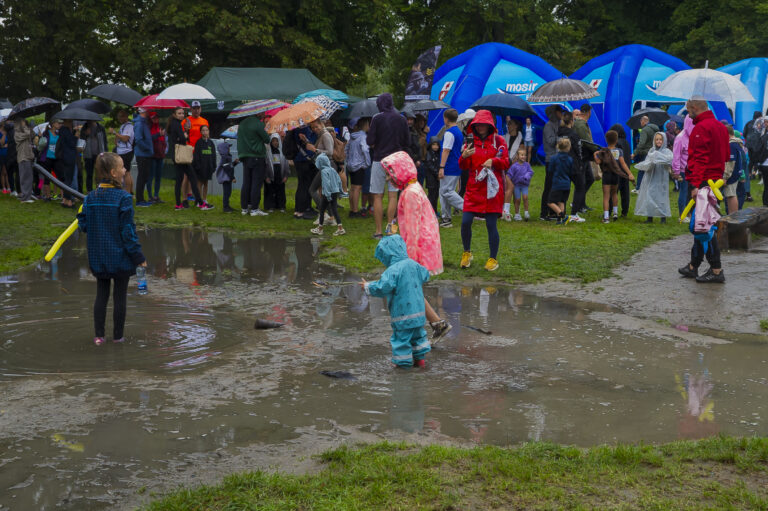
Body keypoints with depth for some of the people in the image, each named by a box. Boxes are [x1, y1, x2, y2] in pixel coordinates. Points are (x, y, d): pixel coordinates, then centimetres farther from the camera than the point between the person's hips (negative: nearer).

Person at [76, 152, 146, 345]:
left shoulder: (90, 198, -1)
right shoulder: (123, 198, -16)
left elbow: (84, 226, 1)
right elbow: (128, 230, -16)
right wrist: (138, 256, -9)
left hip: (98, 258, 5)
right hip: (120, 257, -4)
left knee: (101, 295, 13)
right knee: (120, 296, 8)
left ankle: (99, 335, 14)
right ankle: (118, 336, 15)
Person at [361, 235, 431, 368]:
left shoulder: (393, 271, -21)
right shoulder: (413, 264, 2)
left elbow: (381, 288, -23)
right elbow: (425, 276, 18)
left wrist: (367, 287, -6)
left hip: (402, 313, -7)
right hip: (418, 310, 7)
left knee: (401, 336, 7)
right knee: (417, 334, 21)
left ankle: (403, 361, 16)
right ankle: (420, 358, 29)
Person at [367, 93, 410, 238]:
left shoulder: (377, 119, -8)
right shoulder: (402, 120, 3)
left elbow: (370, 141, -10)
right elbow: (407, 143, 7)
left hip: (380, 160, -3)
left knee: (378, 196, 3)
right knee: (393, 195, 8)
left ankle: (378, 230, 3)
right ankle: (389, 226, 0)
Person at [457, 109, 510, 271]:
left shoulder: (498, 141, 3)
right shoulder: (471, 142, 10)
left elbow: (506, 163, 1)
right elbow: (464, 167, 6)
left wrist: (493, 161, -18)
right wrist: (464, 157, -16)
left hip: (492, 188, -2)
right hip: (474, 188, 3)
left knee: (491, 224, -2)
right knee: (465, 222, -5)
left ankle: (493, 259, 12)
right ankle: (467, 253, 18)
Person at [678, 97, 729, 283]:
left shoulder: (701, 128, -14)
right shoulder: (720, 127, 17)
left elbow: (700, 158, -21)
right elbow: (726, 155, 22)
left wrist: (696, 184, -24)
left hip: (703, 182, -10)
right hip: (716, 179, 10)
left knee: (703, 227, -8)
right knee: (700, 225, 16)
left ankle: (716, 270, -8)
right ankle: (693, 266, 23)